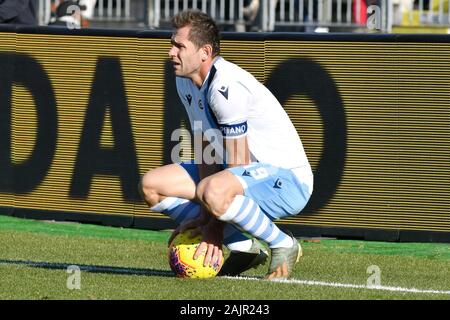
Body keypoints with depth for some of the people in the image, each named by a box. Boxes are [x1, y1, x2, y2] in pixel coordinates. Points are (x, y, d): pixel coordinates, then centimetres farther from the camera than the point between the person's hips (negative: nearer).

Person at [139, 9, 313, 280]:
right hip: (249, 175, 10)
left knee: (214, 190, -40)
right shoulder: (186, 81, 4)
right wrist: (205, 216, -9)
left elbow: (238, 164, -23)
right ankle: (244, 247, 4)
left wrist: (215, 226, -20)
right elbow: (206, 148, 3)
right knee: (151, 185, 4)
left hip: (288, 178, -10)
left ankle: (283, 246, -13)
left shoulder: (226, 86, -25)